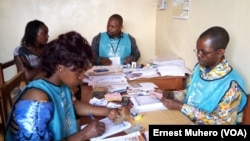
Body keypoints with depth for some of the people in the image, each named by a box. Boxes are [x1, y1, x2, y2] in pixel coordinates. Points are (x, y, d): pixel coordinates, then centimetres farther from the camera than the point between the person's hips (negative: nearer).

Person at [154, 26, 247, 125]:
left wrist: (181, 107, -23)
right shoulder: (199, 67, -1)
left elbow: (221, 122, -20)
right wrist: (170, 94, -7)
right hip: (184, 119, 6)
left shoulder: (231, 85, -22)